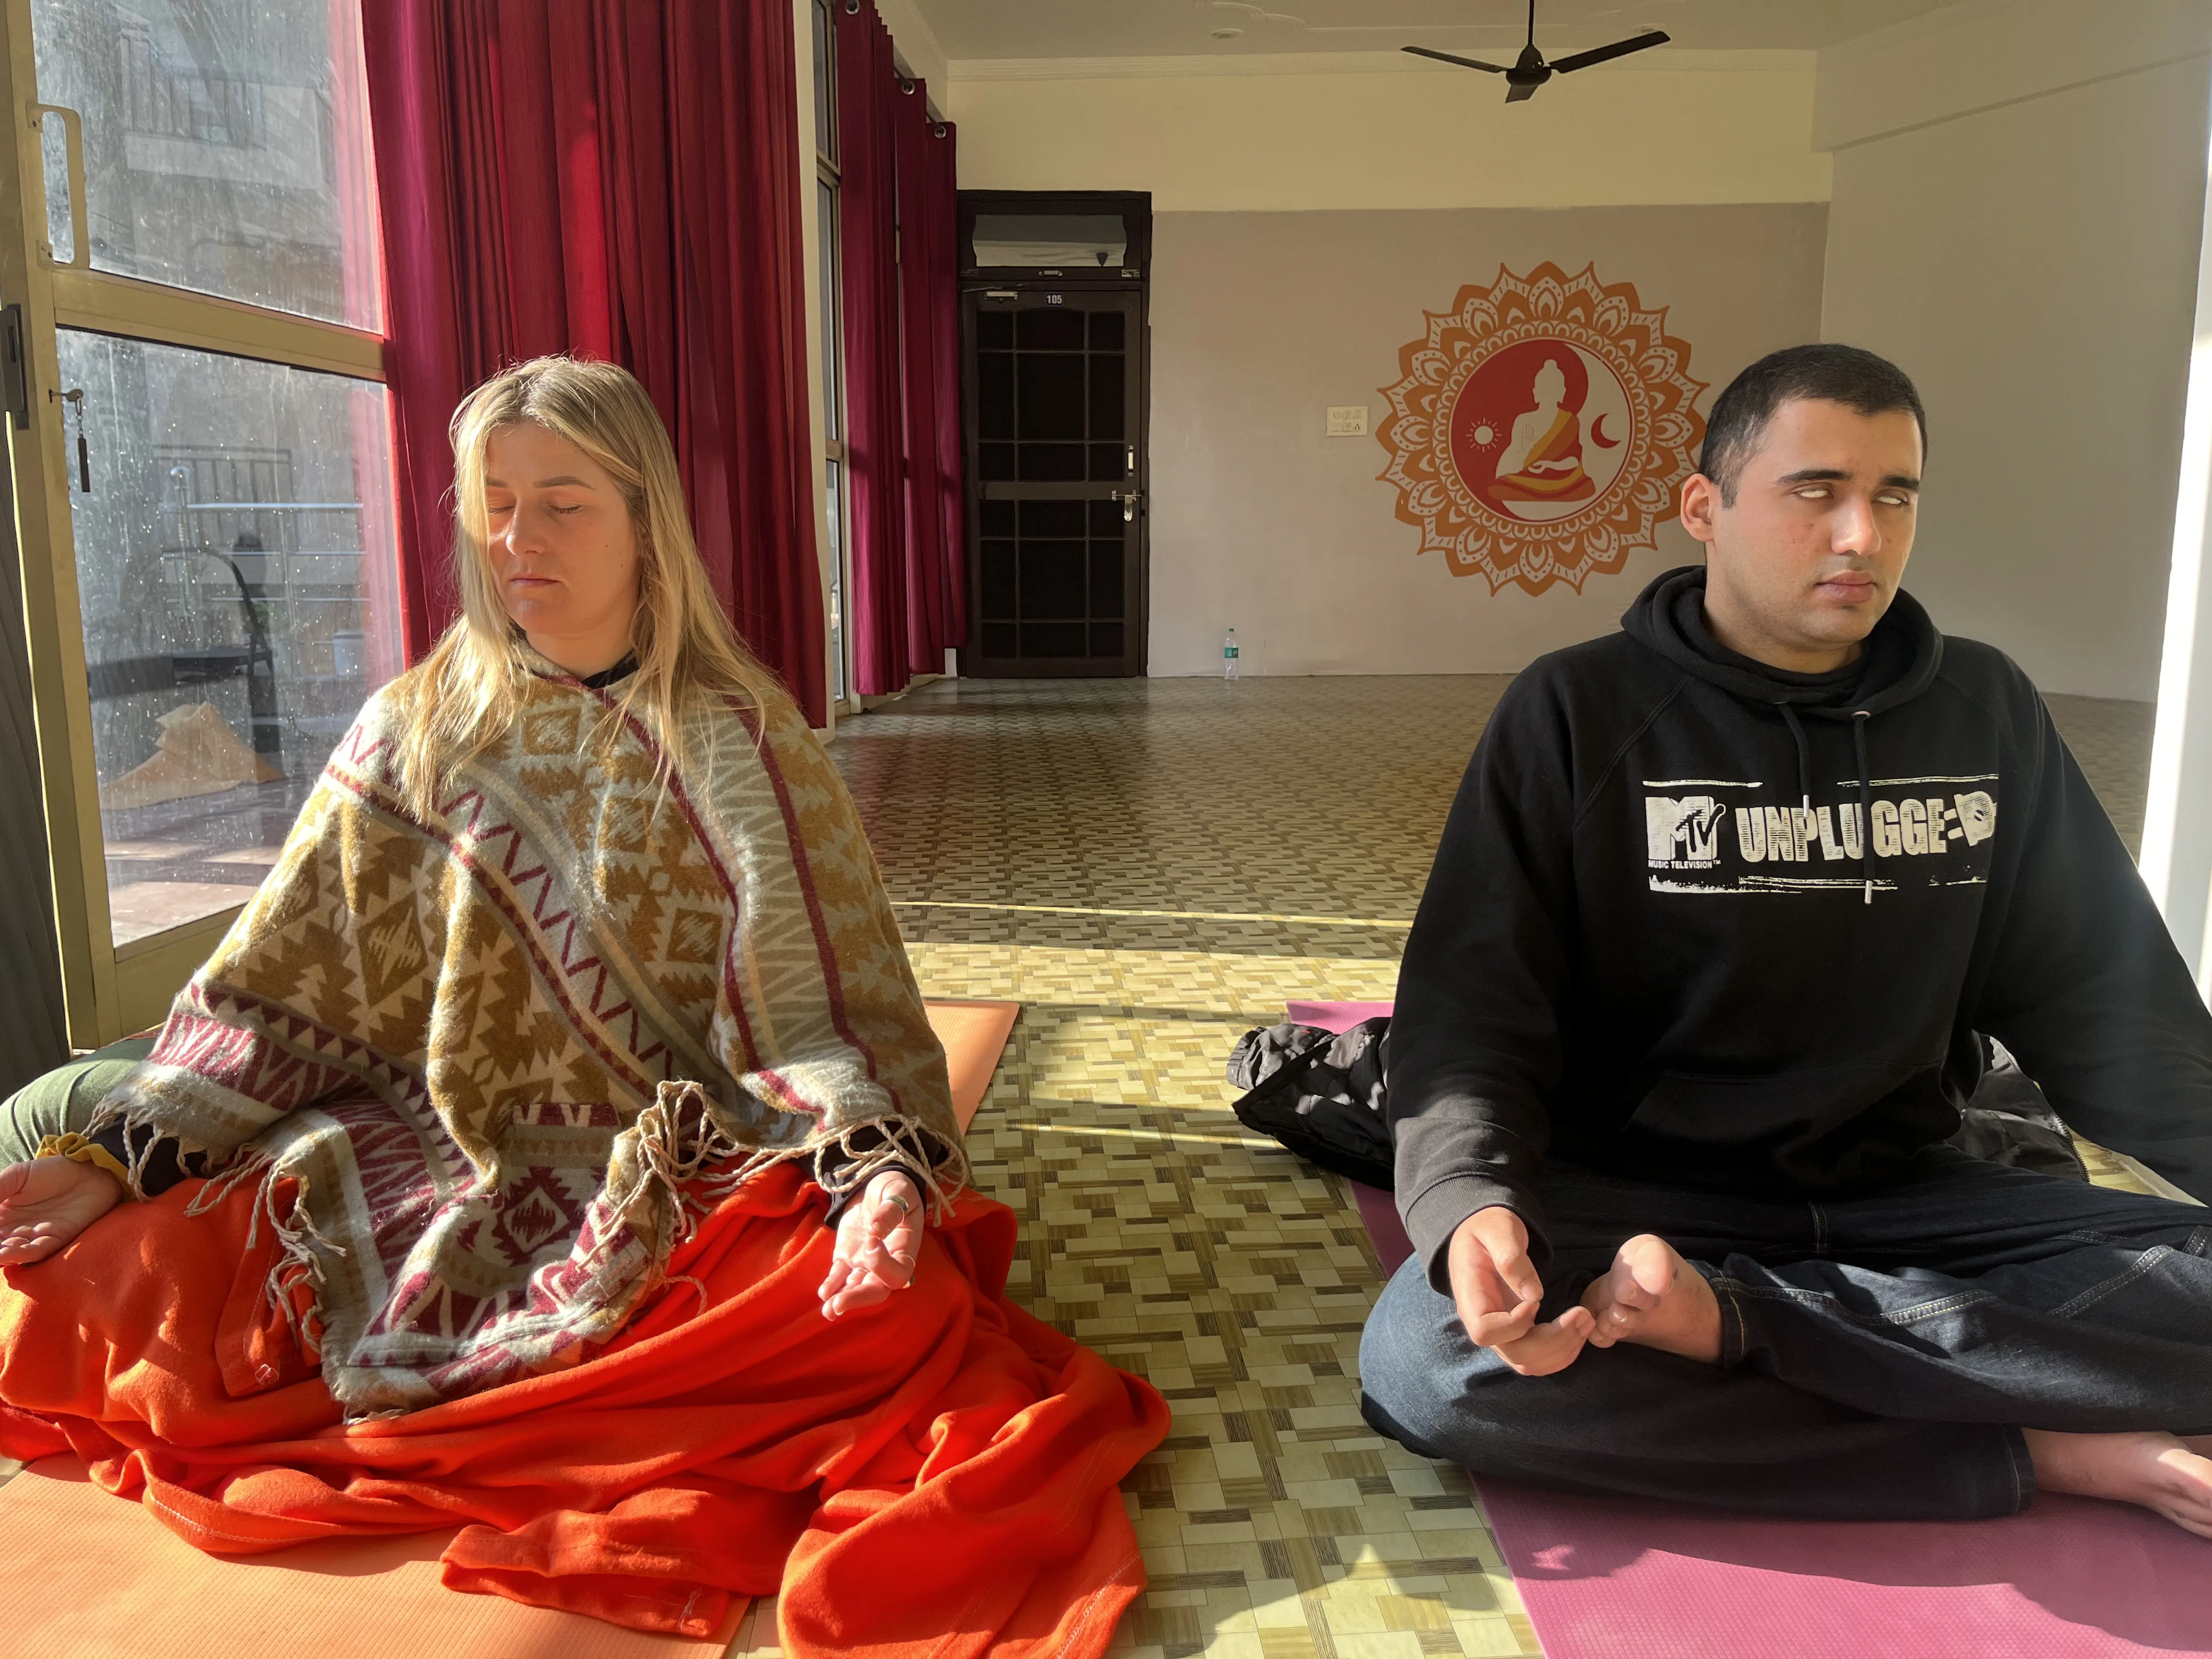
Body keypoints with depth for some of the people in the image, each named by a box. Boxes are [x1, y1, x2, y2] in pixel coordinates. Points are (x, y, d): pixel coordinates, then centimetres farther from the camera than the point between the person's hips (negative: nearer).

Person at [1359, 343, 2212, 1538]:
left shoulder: (1986, 711, 8)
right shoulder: (1580, 712, -4)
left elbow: (2102, 1002, 13)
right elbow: (1473, 1002, -10)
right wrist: (1472, 1201, -30)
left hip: (1901, 1198, 4)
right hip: (1631, 1197, -3)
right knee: (1425, 1359, -32)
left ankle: (1735, 1322, -23)